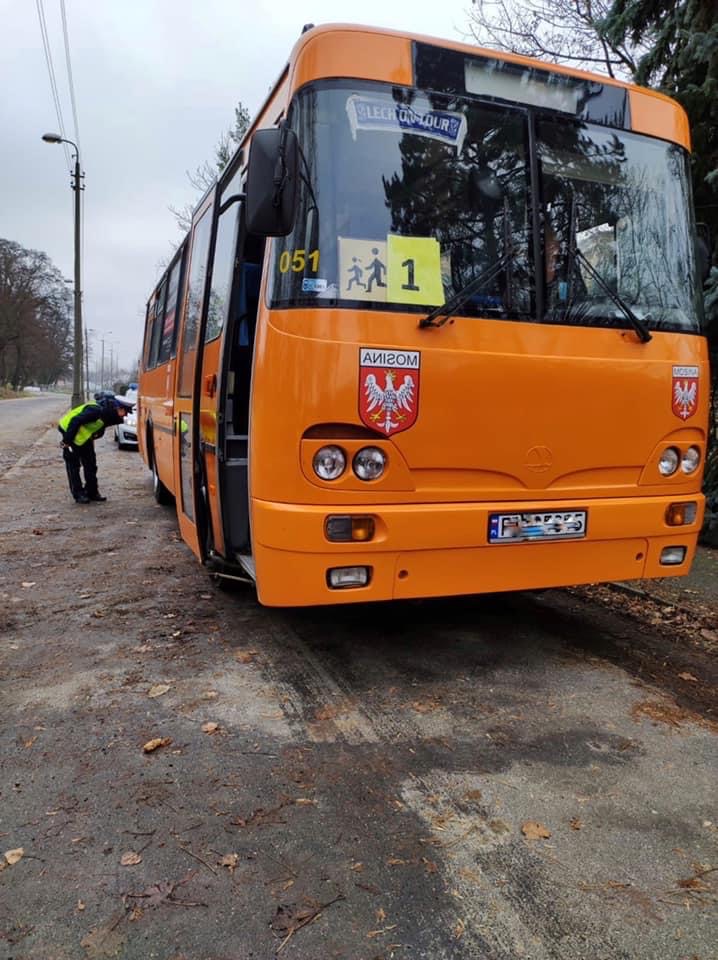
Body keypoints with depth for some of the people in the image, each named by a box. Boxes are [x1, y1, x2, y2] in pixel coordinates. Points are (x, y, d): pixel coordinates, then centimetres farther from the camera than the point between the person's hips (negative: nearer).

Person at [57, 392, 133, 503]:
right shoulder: (96, 410, -33)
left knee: (91, 463, 7)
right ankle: (78, 494, 1)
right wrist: (66, 440, -27)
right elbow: (75, 421, -32)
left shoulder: (108, 414, -7)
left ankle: (92, 492, 14)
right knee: (73, 465, -3)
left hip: (84, 436, 9)